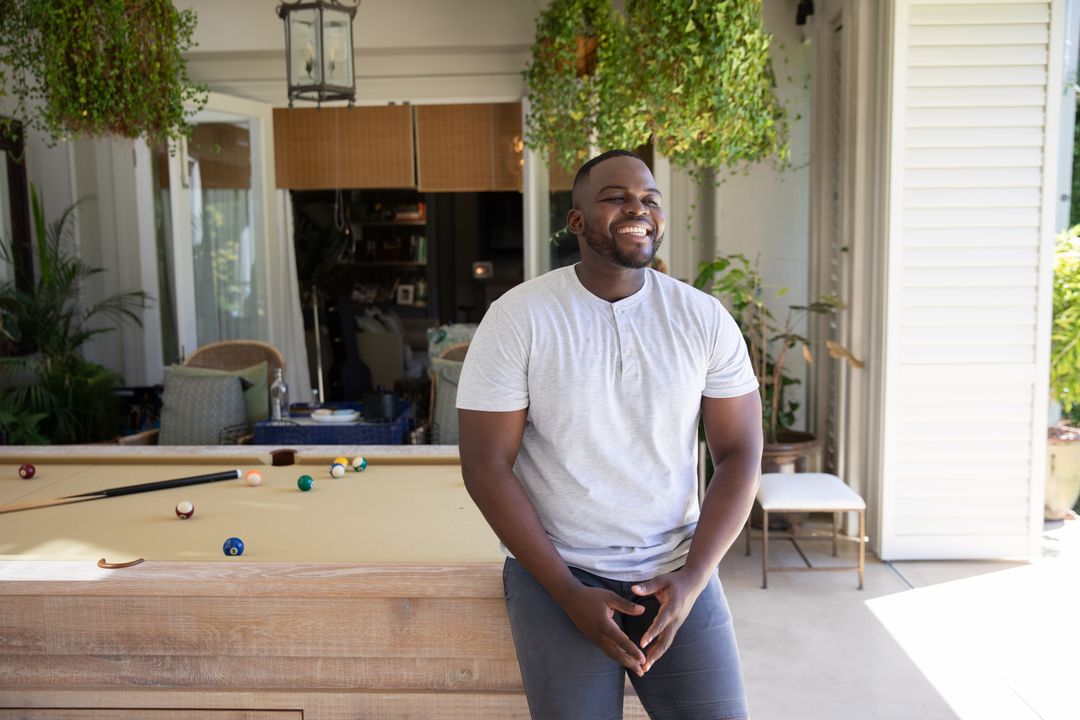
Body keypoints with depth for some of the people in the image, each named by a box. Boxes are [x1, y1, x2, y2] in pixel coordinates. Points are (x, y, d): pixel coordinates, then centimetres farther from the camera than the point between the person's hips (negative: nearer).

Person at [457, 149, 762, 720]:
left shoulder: (705, 318, -1)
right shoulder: (517, 319, -9)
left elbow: (739, 455, 1)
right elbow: (486, 466, -9)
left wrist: (693, 577, -11)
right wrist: (568, 592, -13)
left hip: (677, 571, 2)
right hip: (556, 571, -2)